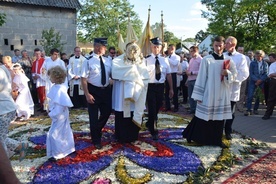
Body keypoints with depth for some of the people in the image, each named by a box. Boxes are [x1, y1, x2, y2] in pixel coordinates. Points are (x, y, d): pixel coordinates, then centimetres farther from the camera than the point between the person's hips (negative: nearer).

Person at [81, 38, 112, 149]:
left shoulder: (108, 60, 3)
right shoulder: (88, 61, -13)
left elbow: (112, 75, 14)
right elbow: (84, 79, -14)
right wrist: (87, 94, -18)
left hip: (106, 90, 6)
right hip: (94, 90, -5)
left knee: (107, 112, 17)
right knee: (94, 116, 6)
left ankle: (96, 130, 44)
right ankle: (96, 140, 24)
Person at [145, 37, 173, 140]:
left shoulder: (164, 60, 5)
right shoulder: (146, 60, -6)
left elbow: (168, 75, 8)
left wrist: (171, 89, 7)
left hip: (160, 86, 4)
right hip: (150, 86, -4)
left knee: (157, 108, 16)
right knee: (152, 109, -1)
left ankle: (149, 124, 40)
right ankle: (154, 131, 11)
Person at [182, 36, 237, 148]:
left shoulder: (228, 60, 6)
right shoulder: (206, 60, -6)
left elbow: (234, 75, 10)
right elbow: (201, 78, -6)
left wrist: (228, 73, -14)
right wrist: (198, 95, -8)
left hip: (222, 94, 4)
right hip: (208, 94, -4)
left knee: (219, 117, 10)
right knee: (204, 117, 3)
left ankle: (217, 140, 24)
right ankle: (194, 137, 21)